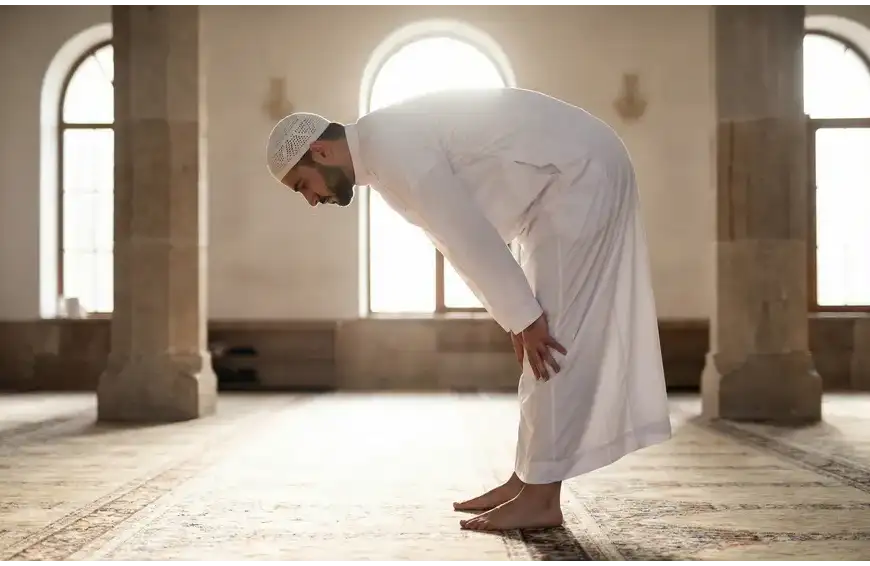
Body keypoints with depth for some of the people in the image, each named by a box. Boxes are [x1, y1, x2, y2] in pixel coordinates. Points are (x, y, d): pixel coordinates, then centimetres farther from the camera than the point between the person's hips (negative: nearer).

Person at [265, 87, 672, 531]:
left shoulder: (389, 144, -19)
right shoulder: (382, 147, 12)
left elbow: (468, 235, -23)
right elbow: (457, 238, 14)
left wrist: (522, 317, -17)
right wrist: (516, 318, 12)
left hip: (582, 174, -10)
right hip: (576, 177, 10)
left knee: (558, 339, -9)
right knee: (550, 345, 10)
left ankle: (540, 498, -3)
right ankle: (527, 480, 17)